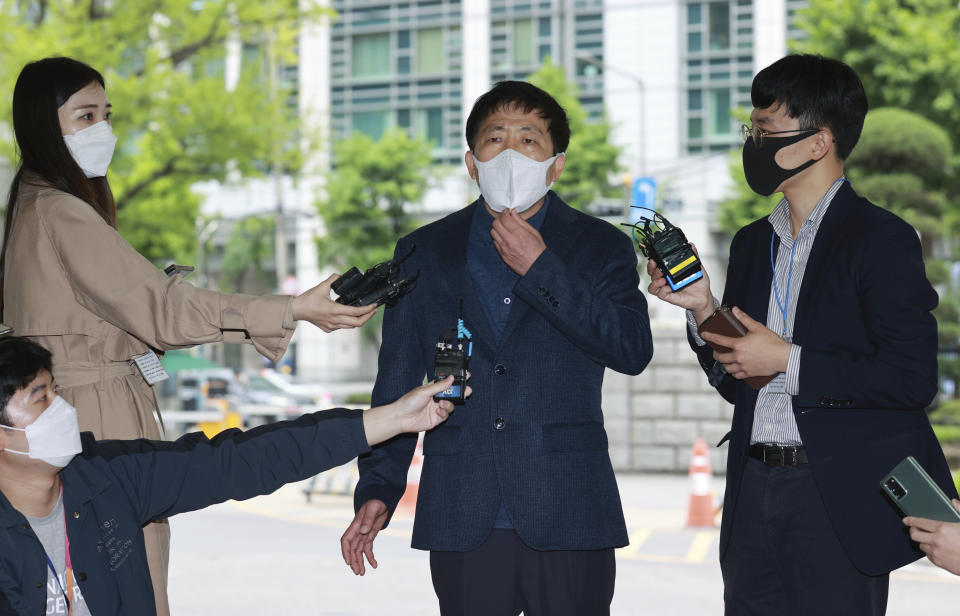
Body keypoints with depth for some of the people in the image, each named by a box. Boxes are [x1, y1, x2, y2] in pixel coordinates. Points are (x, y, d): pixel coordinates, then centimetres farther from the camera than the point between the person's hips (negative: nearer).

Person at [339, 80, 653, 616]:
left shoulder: (601, 247, 8)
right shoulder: (424, 252, 13)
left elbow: (634, 350, -8)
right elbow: (397, 382, 13)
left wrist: (539, 269, -9)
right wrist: (378, 490, 4)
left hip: (568, 517, -1)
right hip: (462, 522, 1)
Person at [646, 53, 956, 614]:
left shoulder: (881, 238, -8)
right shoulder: (753, 243, 15)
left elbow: (913, 378, -16)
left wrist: (789, 362, -14)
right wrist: (702, 309, 0)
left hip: (840, 501, -6)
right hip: (755, 493, 7)